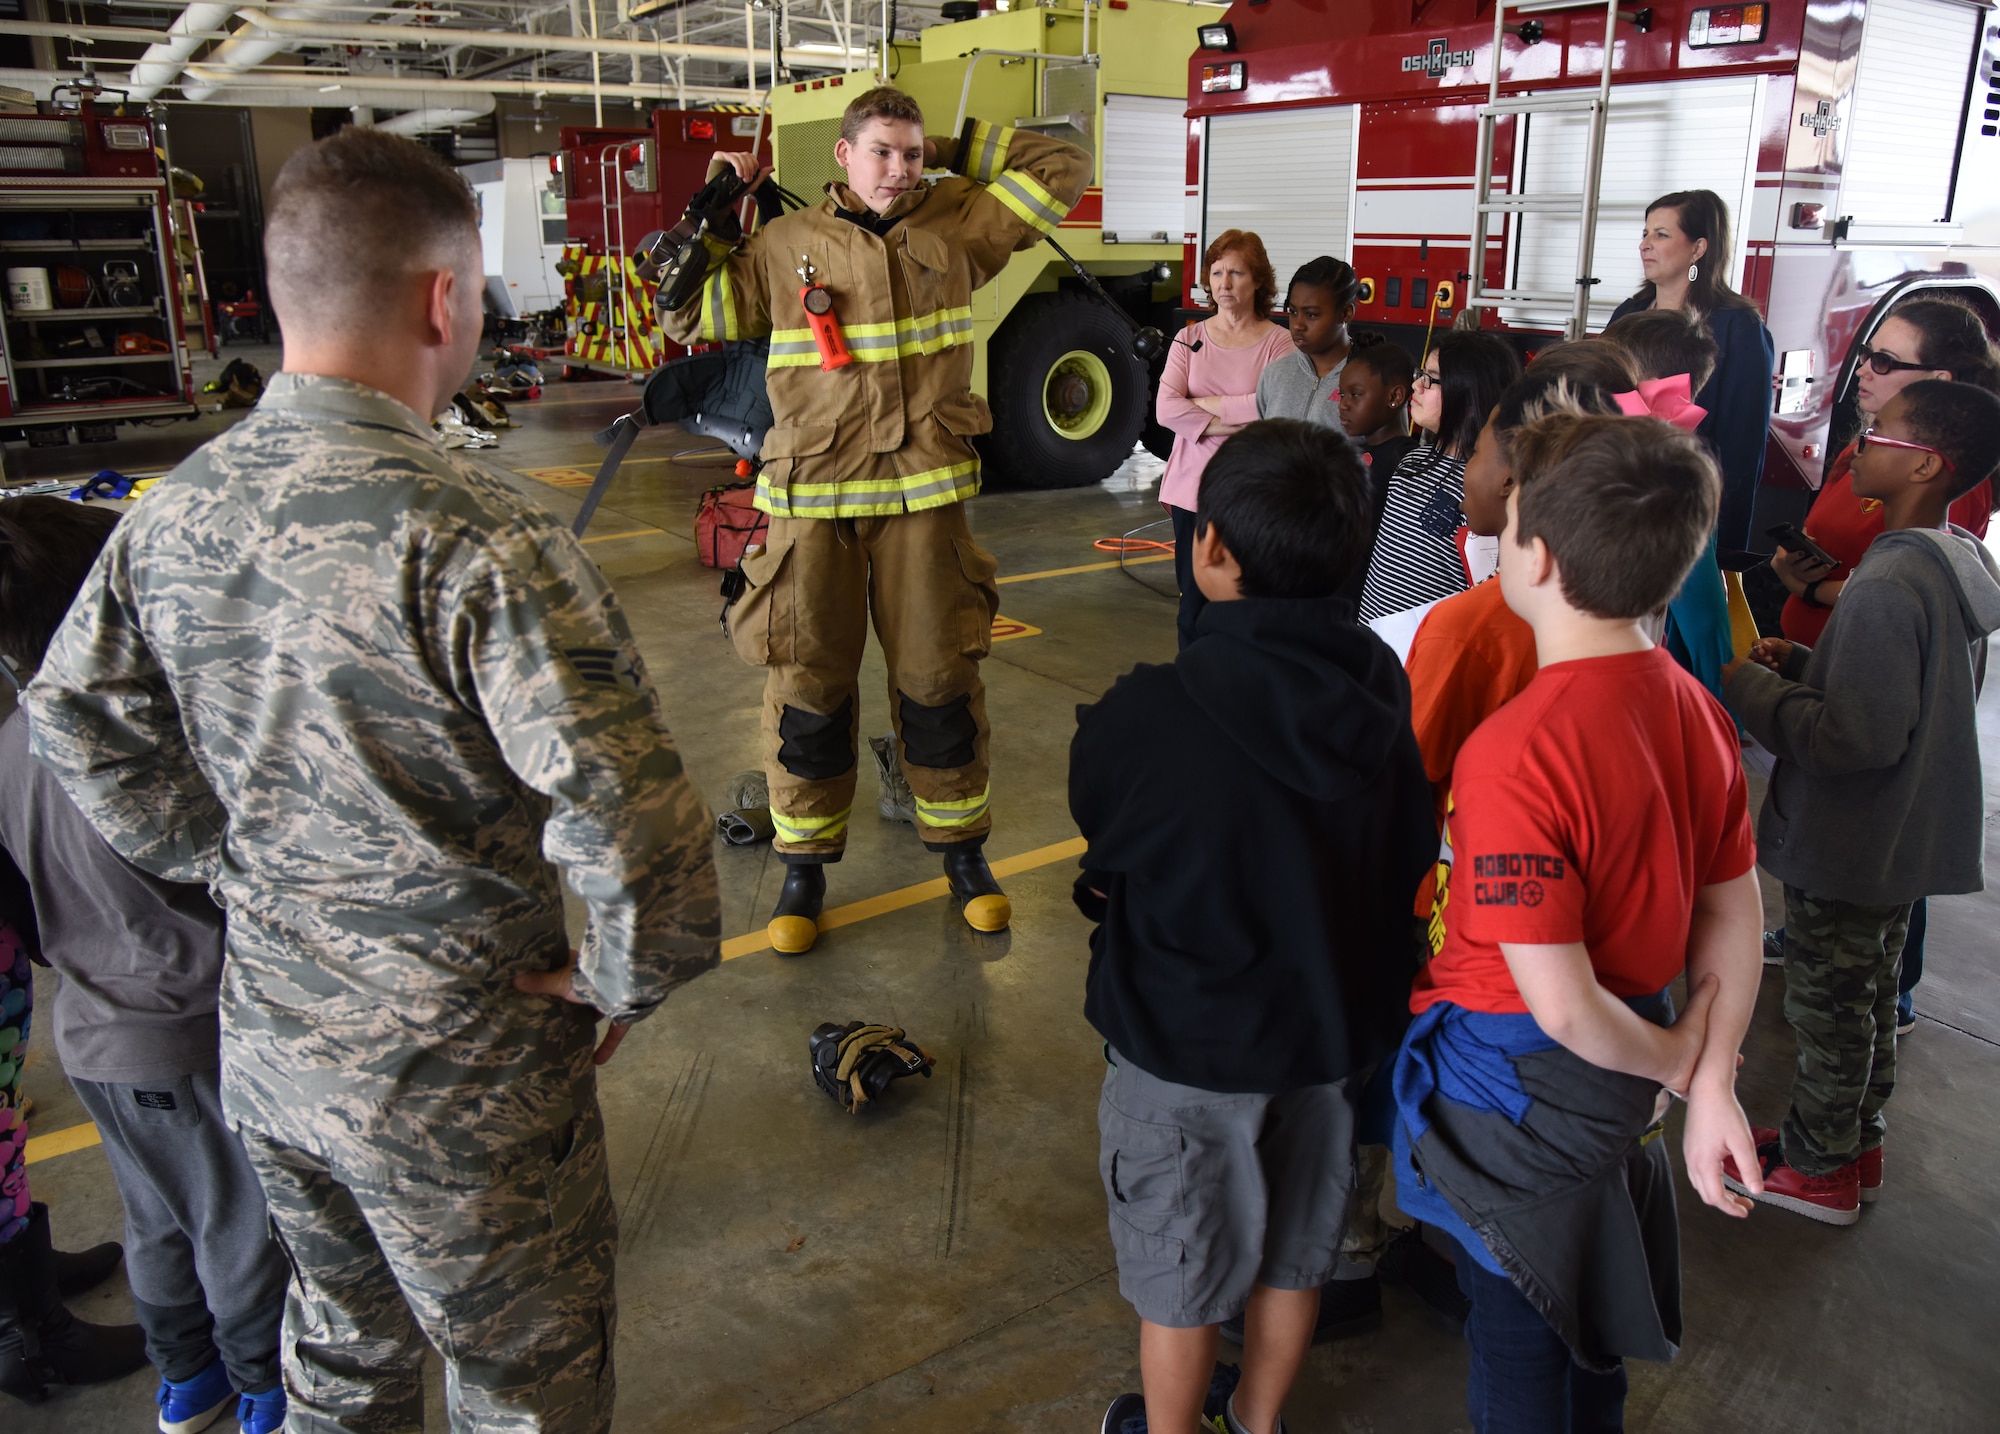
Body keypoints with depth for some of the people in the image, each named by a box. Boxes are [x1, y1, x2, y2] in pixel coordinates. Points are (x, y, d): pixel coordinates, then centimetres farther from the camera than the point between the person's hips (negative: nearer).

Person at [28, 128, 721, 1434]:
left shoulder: (173, 513, -4)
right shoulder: (477, 541, -28)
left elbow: (75, 718, 8)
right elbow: (631, 819, -32)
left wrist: (235, 863, 12)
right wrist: (629, 981, -15)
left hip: (265, 1044, 7)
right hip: (456, 1079, -6)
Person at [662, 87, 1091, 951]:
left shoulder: (955, 224, 7)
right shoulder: (785, 246, 5)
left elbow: (1062, 170, 10)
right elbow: (687, 316, 9)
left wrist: (960, 151, 9)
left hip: (923, 495, 1)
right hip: (811, 498, 0)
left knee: (939, 678, 7)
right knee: (807, 686, 4)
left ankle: (961, 848, 24)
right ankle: (805, 863, 19)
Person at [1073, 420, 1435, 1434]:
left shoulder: (1142, 720, -30)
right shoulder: (1383, 694, -14)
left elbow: (1100, 833, -10)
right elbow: (1411, 863, -1)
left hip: (1185, 1046, -4)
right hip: (1333, 1030, 5)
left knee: (1180, 1272, 19)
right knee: (1295, 1247, 26)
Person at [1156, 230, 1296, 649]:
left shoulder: (1279, 342, 0)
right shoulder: (1190, 339, 8)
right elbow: (1165, 409, -6)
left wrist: (1202, 402, -7)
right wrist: (1234, 426, -14)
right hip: (1192, 487, 3)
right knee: (1195, 602, 7)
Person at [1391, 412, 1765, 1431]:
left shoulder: (1516, 755, -32)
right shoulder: (1694, 710, -8)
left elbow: (1560, 1007, -28)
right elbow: (1735, 911, 0)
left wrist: (1673, 1063, -9)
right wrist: (1712, 1085, 5)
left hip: (1515, 1082, -7)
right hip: (1616, 1078, 7)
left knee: (1513, 1324, 17)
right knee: (1583, 1291, 30)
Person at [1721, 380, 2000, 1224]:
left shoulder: (1887, 583, -29)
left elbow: (1857, 738, -31)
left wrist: (1753, 687, -19)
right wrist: (1805, 663, 3)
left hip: (1847, 847, -9)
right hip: (1905, 836, 9)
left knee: (1829, 1006, 9)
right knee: (1870, 993, 23)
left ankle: (1815, 1168, 27)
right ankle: (1857, 1143, 41)